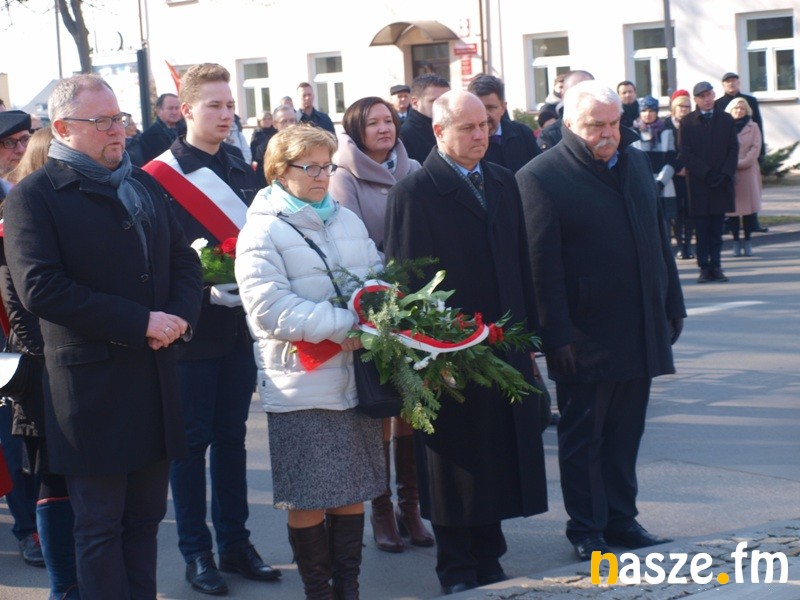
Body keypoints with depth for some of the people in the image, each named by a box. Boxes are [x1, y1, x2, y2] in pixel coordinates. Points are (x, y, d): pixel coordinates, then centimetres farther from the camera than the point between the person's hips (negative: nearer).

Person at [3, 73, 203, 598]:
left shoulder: (145, 186, 15)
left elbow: (184, 260, 16)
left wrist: (179, 316, -7)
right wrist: (140, 323, -19)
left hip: (156, 375, 6)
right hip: (92, 383, -6)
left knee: (145, 516, 12)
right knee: (100, 526, 2)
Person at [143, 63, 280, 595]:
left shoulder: (242, 171, 11)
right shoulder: (159, 176, -9)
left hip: (238, 326, 6)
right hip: (193, 330, -6)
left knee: (231, 435, 14)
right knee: (192, 441, 4)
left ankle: (235, 544, 23)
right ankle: (197, 552, 15)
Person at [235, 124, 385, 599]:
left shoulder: (349, 221, 13)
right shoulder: (263, 231, -7)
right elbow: (269, 308, -17)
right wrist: (344, 327, -20)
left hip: (355, 380, 6)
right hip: (301, 388, -6)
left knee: (353, 490, 11)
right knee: (308, 501, 1)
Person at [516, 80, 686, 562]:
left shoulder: (636, 163, 12)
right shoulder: (541, 176, -10)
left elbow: (659, 237, 18)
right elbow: (542, 264, -14)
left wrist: (673, 305, 14)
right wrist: (557, 335, -17)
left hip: (640, 331, 6)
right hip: (586, 336, -6)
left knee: (626, 431, 13)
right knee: (583, 435, 5)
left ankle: (620, 518, 23)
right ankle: (586, 530, 13)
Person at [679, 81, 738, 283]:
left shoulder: (726, 119, 9)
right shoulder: (687, 122, 1)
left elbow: (733, 149, 7)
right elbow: (685, 153, -4)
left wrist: (725, 173, -7)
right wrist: (707, 174, -11)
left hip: (722, 181, 2)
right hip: (698, 183, -2)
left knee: (717, 227, 4)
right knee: (702, 228, -1)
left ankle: (716, 266, 8)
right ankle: (704, 268, 3)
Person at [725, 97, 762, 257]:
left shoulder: (753, 127, 8)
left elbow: (756, 148, 0)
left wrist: (742, 163, -10)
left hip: (748, 171, 1)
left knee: (749, 206, -1)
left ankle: (747, 241, 6)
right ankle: (736, 241, 6)